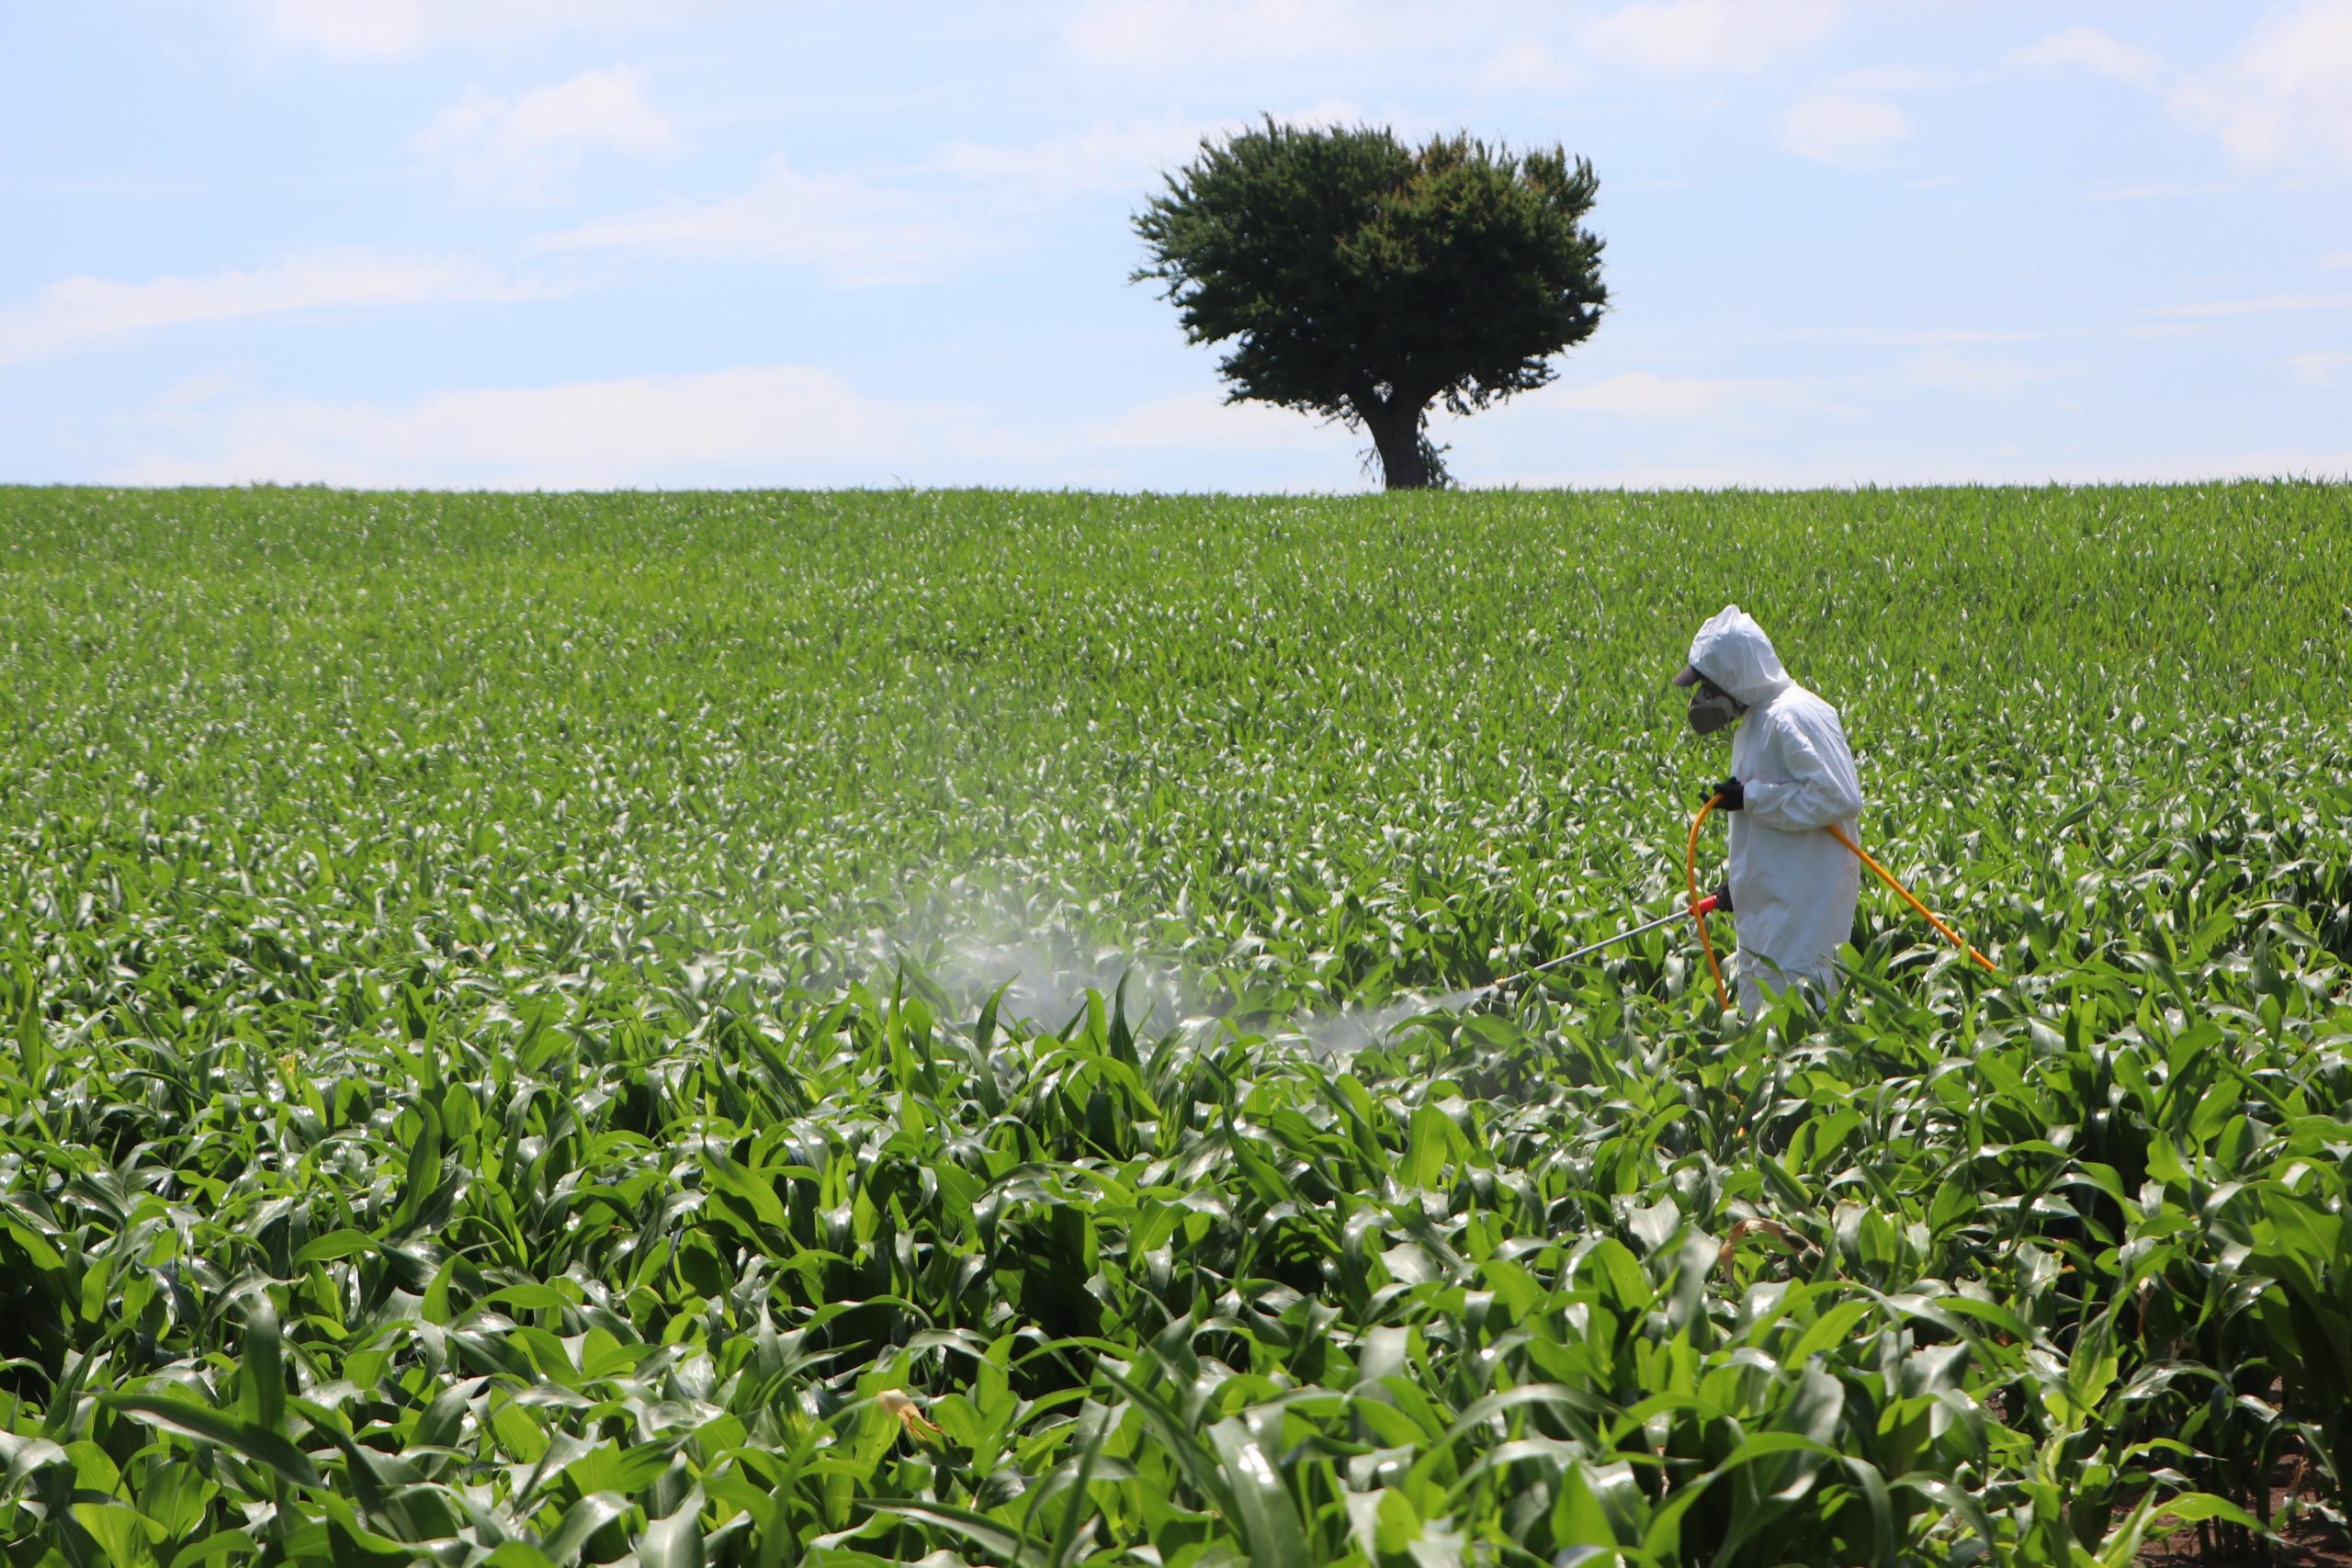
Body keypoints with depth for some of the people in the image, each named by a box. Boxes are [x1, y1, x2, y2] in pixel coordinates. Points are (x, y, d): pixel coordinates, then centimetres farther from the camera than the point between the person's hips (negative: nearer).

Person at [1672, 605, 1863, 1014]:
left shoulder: (1793, 716, -17)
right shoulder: (1756, 718, 15)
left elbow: (1839, 798, -25)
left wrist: (1751, 798, -19)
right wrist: (1737, 884, 20)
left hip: (1804, 901, -10)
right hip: (1767, 901, 10)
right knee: (1758, 1013, 13)